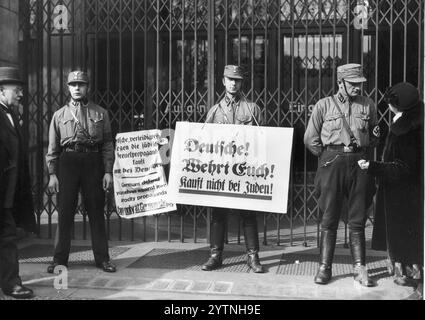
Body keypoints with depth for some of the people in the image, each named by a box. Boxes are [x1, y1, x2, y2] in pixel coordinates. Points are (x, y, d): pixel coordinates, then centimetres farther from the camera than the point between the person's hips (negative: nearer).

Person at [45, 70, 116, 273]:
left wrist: (108, 171, -2)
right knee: (65, 212, 2)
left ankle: (102, 258, 12)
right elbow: (52, 148, 8)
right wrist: (52, 174, 0)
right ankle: (60, 259, 11)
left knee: (96, 211, 4)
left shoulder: (100, 113, 8)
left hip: (93, 161, 0)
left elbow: (108, 145, 6)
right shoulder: (59, 115, 10)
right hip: (68, 161, 0)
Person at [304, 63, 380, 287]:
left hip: (360, 163, 2)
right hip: (332, 163, -2)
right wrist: (328, 157, 2)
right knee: (329, 218, 3)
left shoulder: (367, 105, 10)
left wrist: (364, 154, 5)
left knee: (357, 220, 5)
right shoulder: (324, 105, 3)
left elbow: (375, 136, 18)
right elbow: (310, 139, 5)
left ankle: (360, 268, 11)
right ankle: (324, 267, 10)